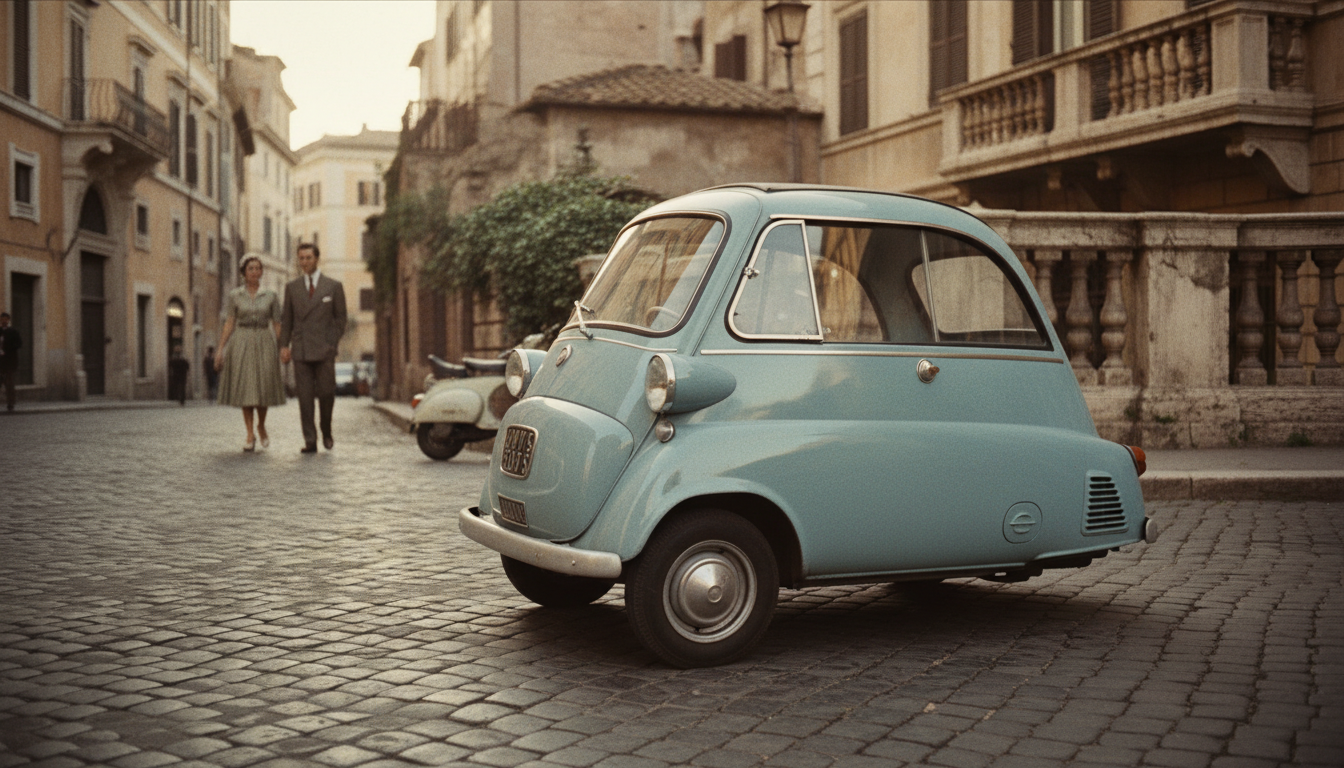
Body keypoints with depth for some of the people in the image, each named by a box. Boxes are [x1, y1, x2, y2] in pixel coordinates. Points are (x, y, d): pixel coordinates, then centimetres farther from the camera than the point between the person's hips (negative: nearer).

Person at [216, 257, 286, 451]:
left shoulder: (271, 296, 5)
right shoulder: (235, 295, 5)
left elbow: (277, 325, 6)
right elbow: (229, 323, 4)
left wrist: (283, 349, -1)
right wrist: (221, 348, -2)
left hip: (264, 344, 0)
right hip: (241, 344, 0)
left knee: (263, 388, -4)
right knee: (245, 389, -4)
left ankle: (261, 426, 21)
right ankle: (250, 434, 4)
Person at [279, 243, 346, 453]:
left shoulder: (334, 286, 5)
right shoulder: (291, 287, 10)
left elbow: (340, 318, 6)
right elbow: (287, 319, 12)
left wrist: (333, 344, -3)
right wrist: (284, 345, 1)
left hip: (324, 350, -1)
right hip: (300, 350, 1)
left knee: (326, 393, -2)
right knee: (304, 396, -3)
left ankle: (327, 432, 22)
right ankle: (310, 441, -1)